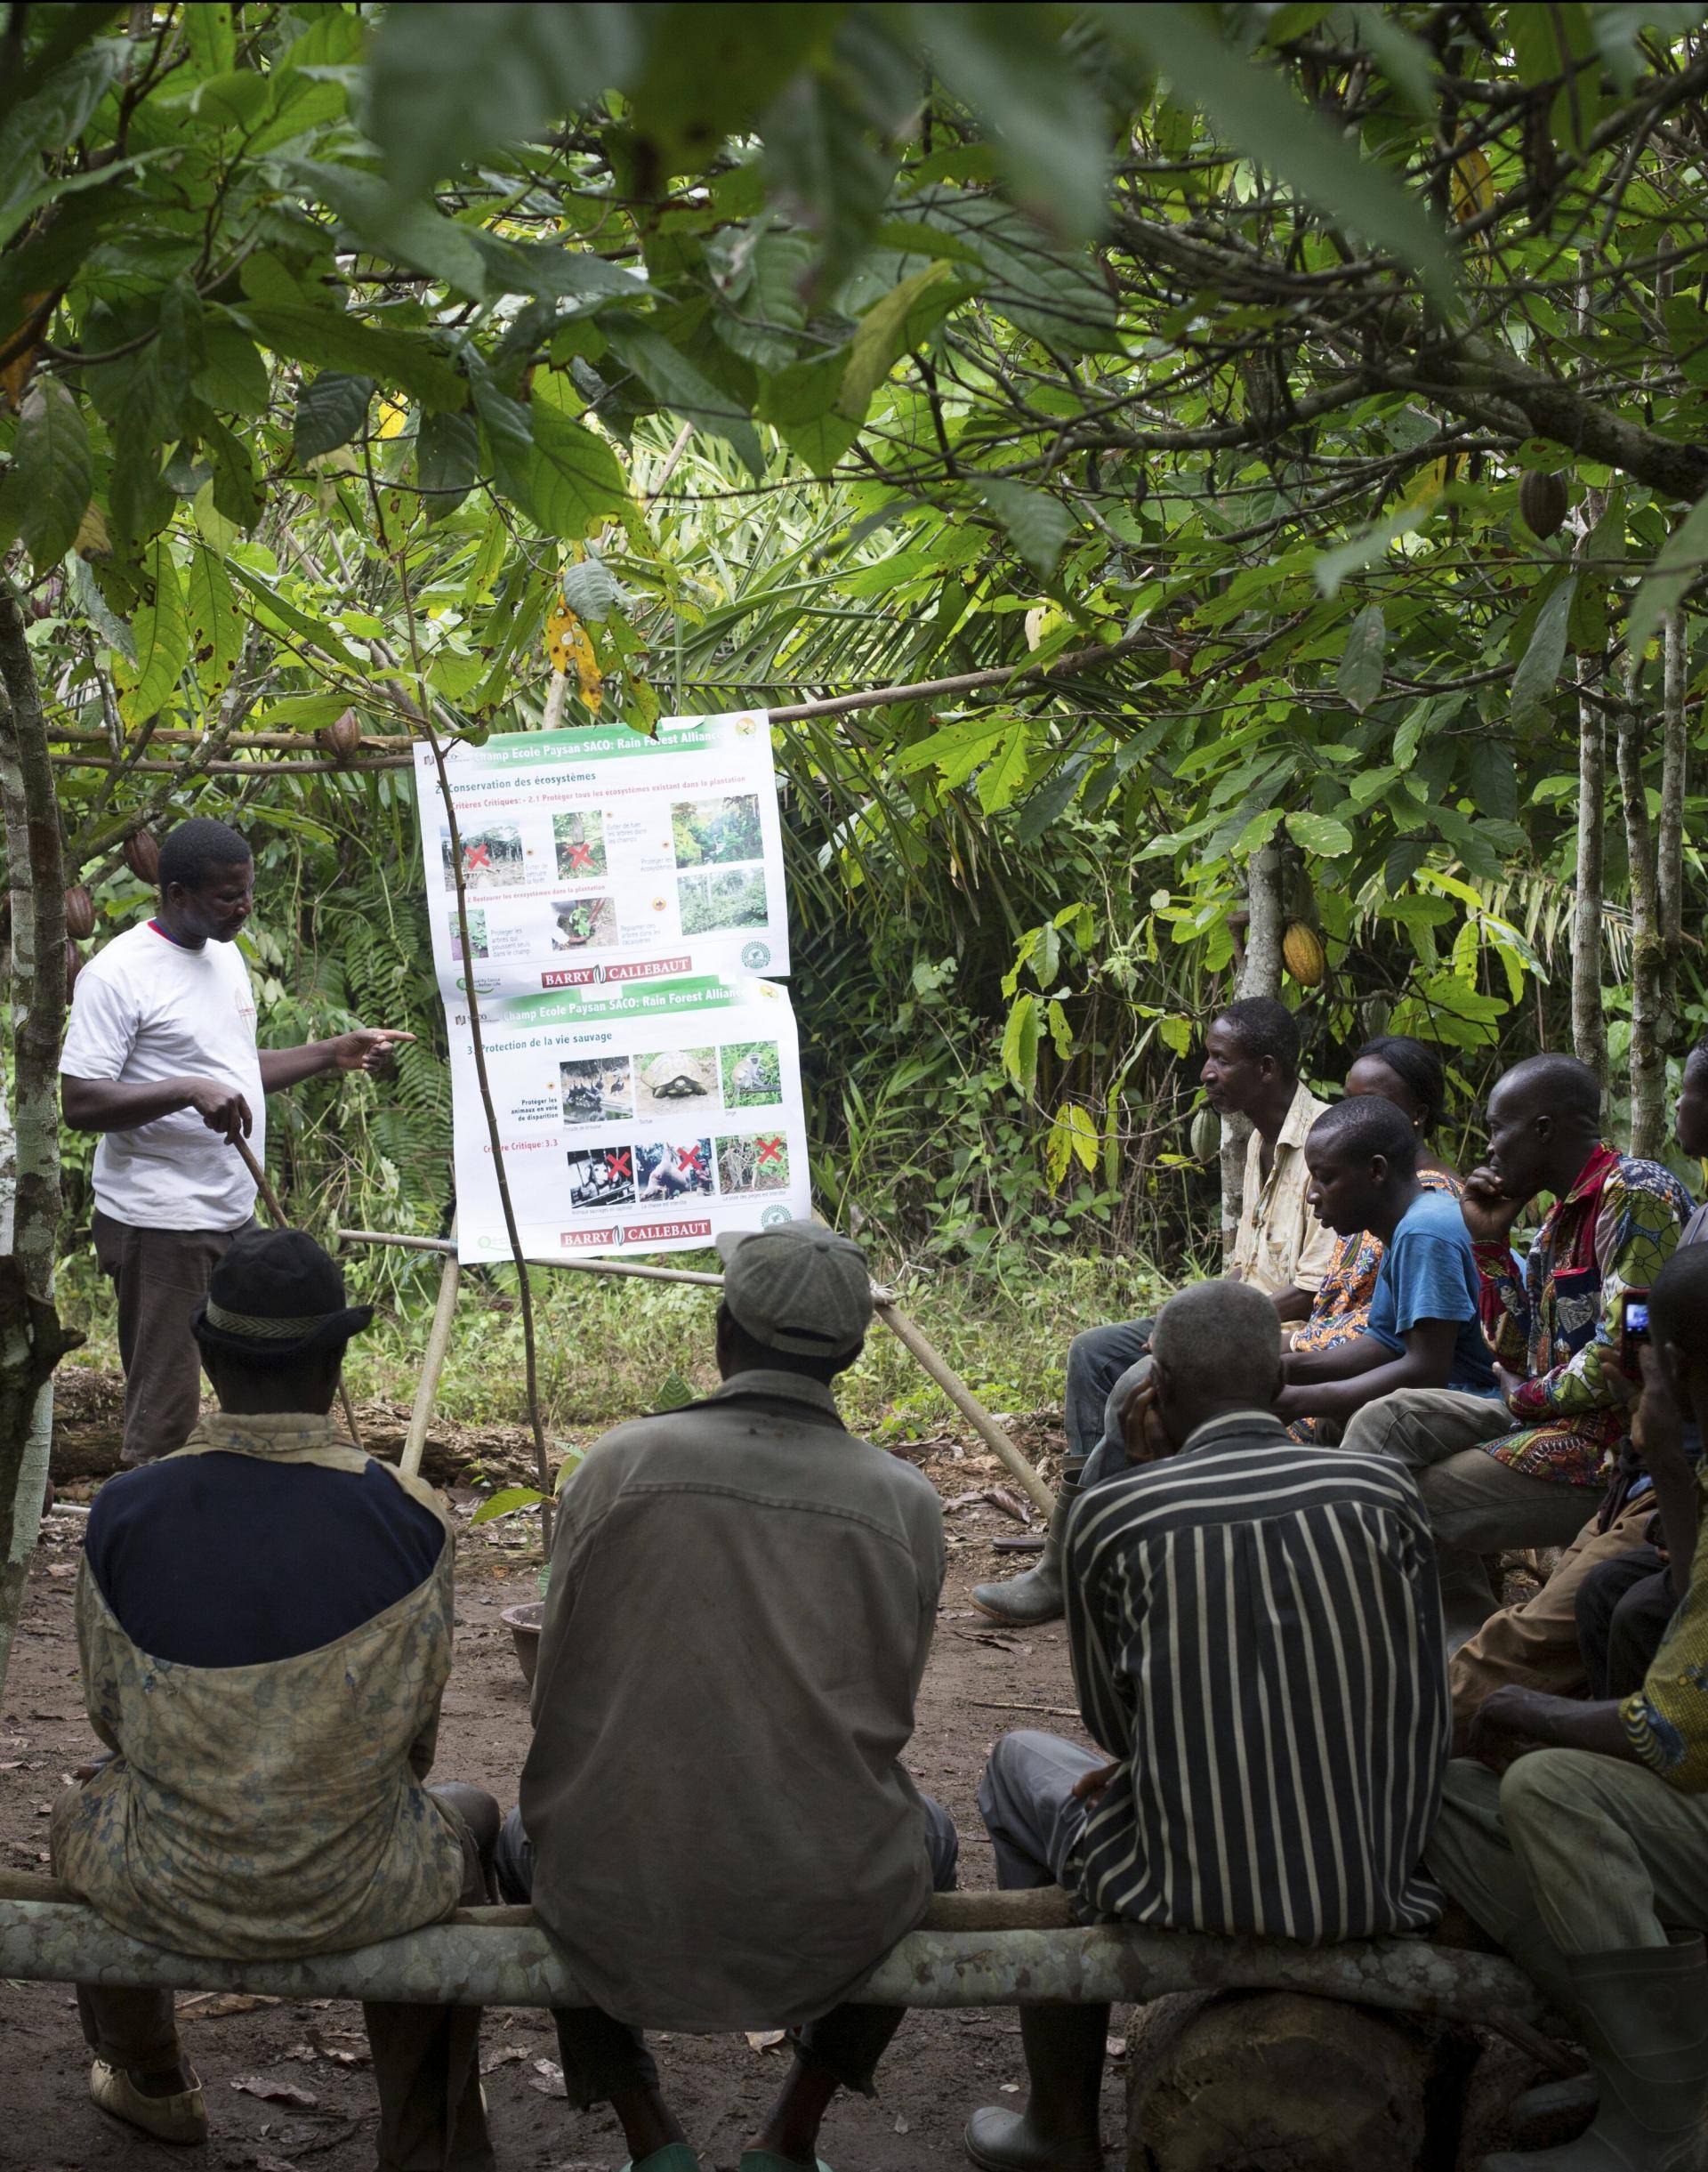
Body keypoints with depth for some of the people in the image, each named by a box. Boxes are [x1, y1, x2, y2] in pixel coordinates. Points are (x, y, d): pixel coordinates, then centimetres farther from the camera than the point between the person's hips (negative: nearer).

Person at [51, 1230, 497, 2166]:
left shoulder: (123, 1513, -14)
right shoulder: (409, 1517, -16)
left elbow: (112, 1713, 0)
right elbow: (415, 1721, -2)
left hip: (167, 1894, 1)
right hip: (358, 1894, 0)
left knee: (82, 1808, 37)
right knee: (467, 1817, 35)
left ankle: (147, 2079, 59)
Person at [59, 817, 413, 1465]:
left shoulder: (226, 956, 14)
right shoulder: (118, 973, -14)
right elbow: (79, 1102, -19)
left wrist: (335, 1054, 13)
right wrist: (189, 1090, -30)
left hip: (232, 1216, 9)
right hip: (160, 1224, -9)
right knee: (164, 1412, -5)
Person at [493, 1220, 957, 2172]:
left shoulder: (619, 1466, -7)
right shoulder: (908, 1504, -4)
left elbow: (561, 1699, 2)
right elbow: (887, 1718, 7)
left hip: (622, 1916, 0)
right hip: (830, 1929, 1)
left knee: (526, 1839, 35)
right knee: (927, 1836, 35)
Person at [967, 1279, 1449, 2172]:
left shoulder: (1111, 1514, -7)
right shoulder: (1385, 1493, -2)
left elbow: (1114, 1724, 6)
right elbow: (1418, 1722, 4)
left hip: (1182, 1897, -2)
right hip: (1380, 1893, 3)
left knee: (1021, 1766, 29)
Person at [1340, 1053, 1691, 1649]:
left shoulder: (1639, 1194, -15)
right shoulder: (1561, 1218, 16)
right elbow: (1517, 1357, 16)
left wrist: (1528, 1398, -6)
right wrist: (1490, 1240, 9)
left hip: (1614, 1444, -10)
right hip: (1552, 1419, 10)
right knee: (1383, 1422, 1)